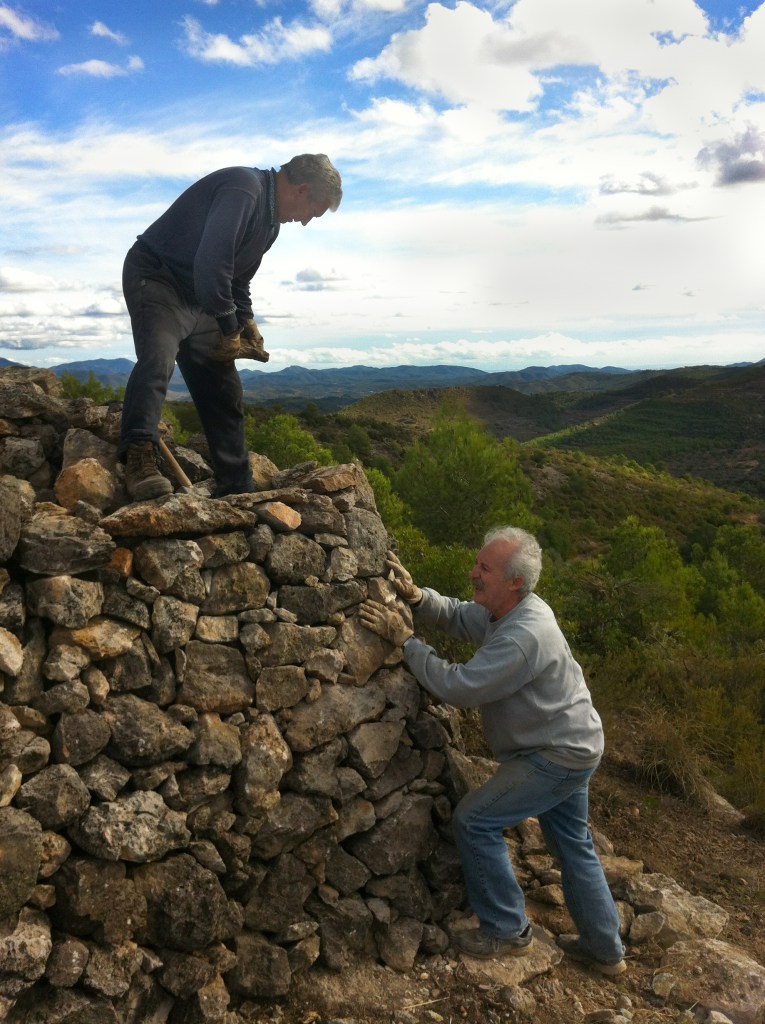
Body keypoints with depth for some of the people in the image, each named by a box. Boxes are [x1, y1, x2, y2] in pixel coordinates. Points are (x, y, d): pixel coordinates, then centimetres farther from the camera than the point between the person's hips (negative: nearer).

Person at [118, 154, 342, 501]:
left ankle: (238, 490, 13)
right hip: (155, 277, -9)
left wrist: (246, 324, 6)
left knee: (224, 391, 7)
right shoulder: (243, 188, -22)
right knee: (157, 360, -34)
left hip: (199, 296, 9)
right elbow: (212, 263, -32)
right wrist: (229, 331, -23)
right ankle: (139, 458, -47)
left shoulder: (270, 220, 11)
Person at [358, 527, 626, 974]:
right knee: (573, 845, 20)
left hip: (557, 757, -10)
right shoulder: (506, 610, -1)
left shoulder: (524, 636, -32)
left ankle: (508, 931, 10)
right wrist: (415, 596, -12)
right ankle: (606, 949, 35)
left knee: (475, 820, -5)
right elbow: (456, 616, 9)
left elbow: (459, 687, -31)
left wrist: (405, 639, -24)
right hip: (571, 746, 10)